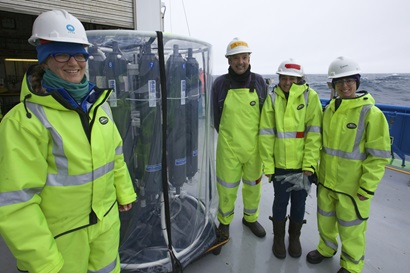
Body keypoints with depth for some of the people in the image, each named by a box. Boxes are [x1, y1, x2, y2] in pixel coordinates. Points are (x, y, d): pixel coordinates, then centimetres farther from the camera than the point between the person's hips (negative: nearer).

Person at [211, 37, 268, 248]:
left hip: (254, 147, 2)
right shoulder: (220, 83, -6)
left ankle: (250, 218, 44)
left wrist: (257, 139, 4)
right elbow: (217, 118, 2)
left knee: (253, 185, 18)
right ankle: (224, 222, 36)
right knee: (227, 188, 10)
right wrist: (228, 139, 6)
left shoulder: (259, 82, -1)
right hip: (228, 148, -2)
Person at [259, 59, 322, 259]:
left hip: (303, 165, 0)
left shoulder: (310, 96, -5)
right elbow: (266, 134, -4)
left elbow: (314, 133, -9)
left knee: (299, 203, 16)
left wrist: (309, 164, -14)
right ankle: (278, 237, 38)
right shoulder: (273, 98, -2)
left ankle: (294, 237, 41)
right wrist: (268, 165, -6)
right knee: (280, 201, 13)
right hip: (280, 164, 0)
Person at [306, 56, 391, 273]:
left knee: (350, 228, 12)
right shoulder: (329, 109, 4)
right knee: (325, 219, 22)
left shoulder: (371, 114, -15)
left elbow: (378, 155, -14)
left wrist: (367, 187, -16)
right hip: (326, 181, 6)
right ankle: (326, 248, 49)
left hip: (352, 186, -5)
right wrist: (318, 170, 14)